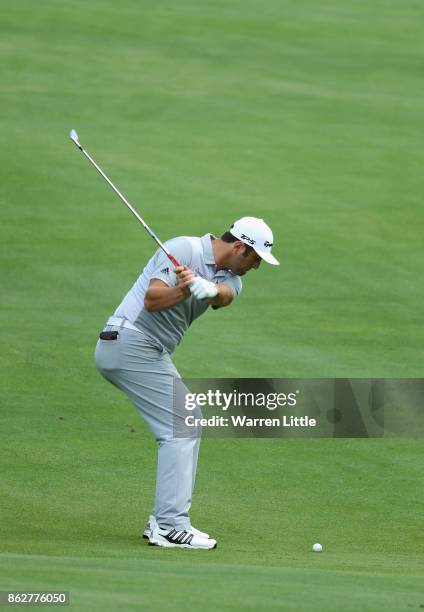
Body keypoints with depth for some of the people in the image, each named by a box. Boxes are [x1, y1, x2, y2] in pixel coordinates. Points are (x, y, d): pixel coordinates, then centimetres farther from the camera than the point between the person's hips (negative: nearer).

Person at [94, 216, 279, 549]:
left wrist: (208, 288, -37)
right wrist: (184, 289, -39)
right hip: (132, 342, -10)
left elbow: (224, 296, -15)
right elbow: (152, 299, -21)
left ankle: (164, 520, 12)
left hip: (153, 352, 10)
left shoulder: (229, 278, 11)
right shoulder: (185, 250, -12)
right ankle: (171, 527, -18)